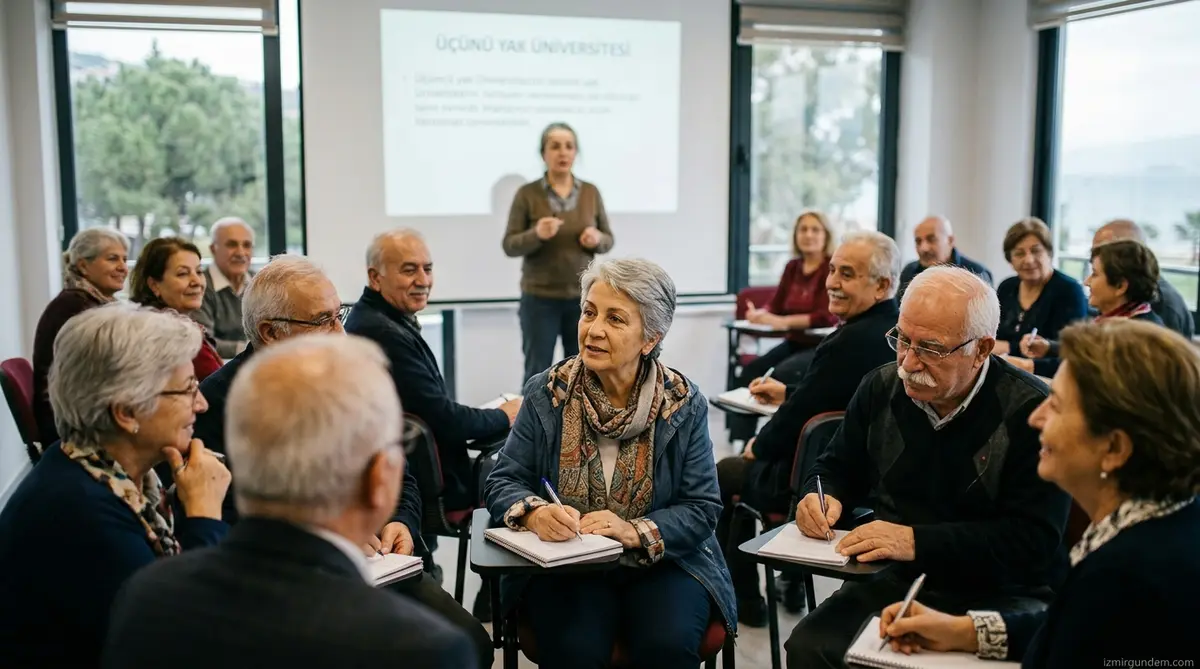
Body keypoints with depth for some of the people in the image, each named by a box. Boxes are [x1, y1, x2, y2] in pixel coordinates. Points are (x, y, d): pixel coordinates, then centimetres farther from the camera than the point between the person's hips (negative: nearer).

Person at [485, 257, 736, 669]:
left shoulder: (684, 404, -4)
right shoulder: (547, 393, -2)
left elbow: (702, 508, -5)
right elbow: (502, 483, -1)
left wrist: (633, 531, -22)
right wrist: (535, 513, -24)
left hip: (663, 563, 1)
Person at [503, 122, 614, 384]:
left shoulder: (591, 192, 4)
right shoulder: (527, 194, -4)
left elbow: (608, 240, 10)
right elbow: (509, 246, -4)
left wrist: (597, 239, -13)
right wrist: (536, 234, -23)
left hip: (583, 296, 2)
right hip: (539, 298, -2)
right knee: (537, 374, 1)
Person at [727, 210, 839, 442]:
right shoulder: (792, 267, 11)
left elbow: (829, 316, -20)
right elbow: (775, 306, 12)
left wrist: (782, 322, -26)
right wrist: (759, 313, -13)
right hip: (794, 343, 6)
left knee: (781, 374, -32)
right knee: (750, 371, -19)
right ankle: (739, 442, -23)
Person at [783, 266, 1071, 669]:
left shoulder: (1032, 411, -14)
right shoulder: (880, 388, 2)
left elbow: (1034, 539, -19)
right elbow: (837, 469, 18)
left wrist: (917, 541, -26)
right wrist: (822, 497, -7)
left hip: (1001, 594, -3)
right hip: (892, 580, 3)